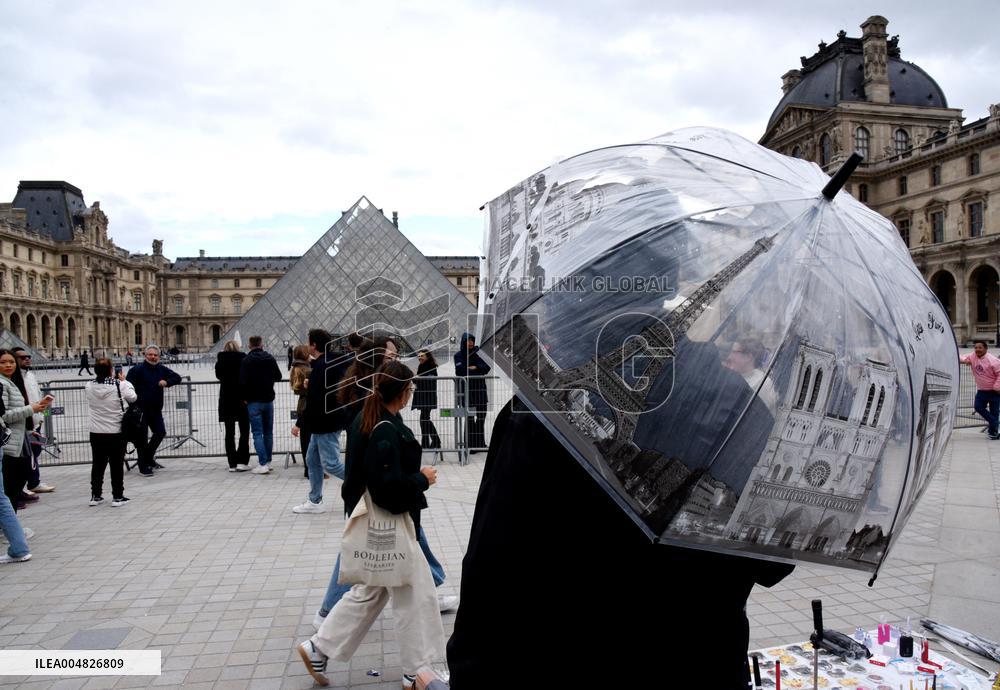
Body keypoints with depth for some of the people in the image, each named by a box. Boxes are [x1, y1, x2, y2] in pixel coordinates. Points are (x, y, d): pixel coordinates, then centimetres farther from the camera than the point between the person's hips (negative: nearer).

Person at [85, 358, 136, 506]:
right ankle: (117, 497, 11)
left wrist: (116, 380, 8)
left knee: (98, 464, 15)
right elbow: (133, 398, -1)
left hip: (96, 433, 3)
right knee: (117, 465, 7)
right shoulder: (120, 385, -16)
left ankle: (95, 496, 22)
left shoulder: (89, 386, -7)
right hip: (116, 432, -3)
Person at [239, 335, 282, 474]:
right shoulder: (270, 358, 2)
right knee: (268, 432, 13)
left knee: (257, 433, -3)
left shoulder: (246, 360, -10)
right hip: (268, 400, 4)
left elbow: (243, 381, -16)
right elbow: (278, 376, 7)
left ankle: (262, 464, -9)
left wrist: (245, 397, -3)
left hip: (254, 401, -4)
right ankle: (268, 461, 19)